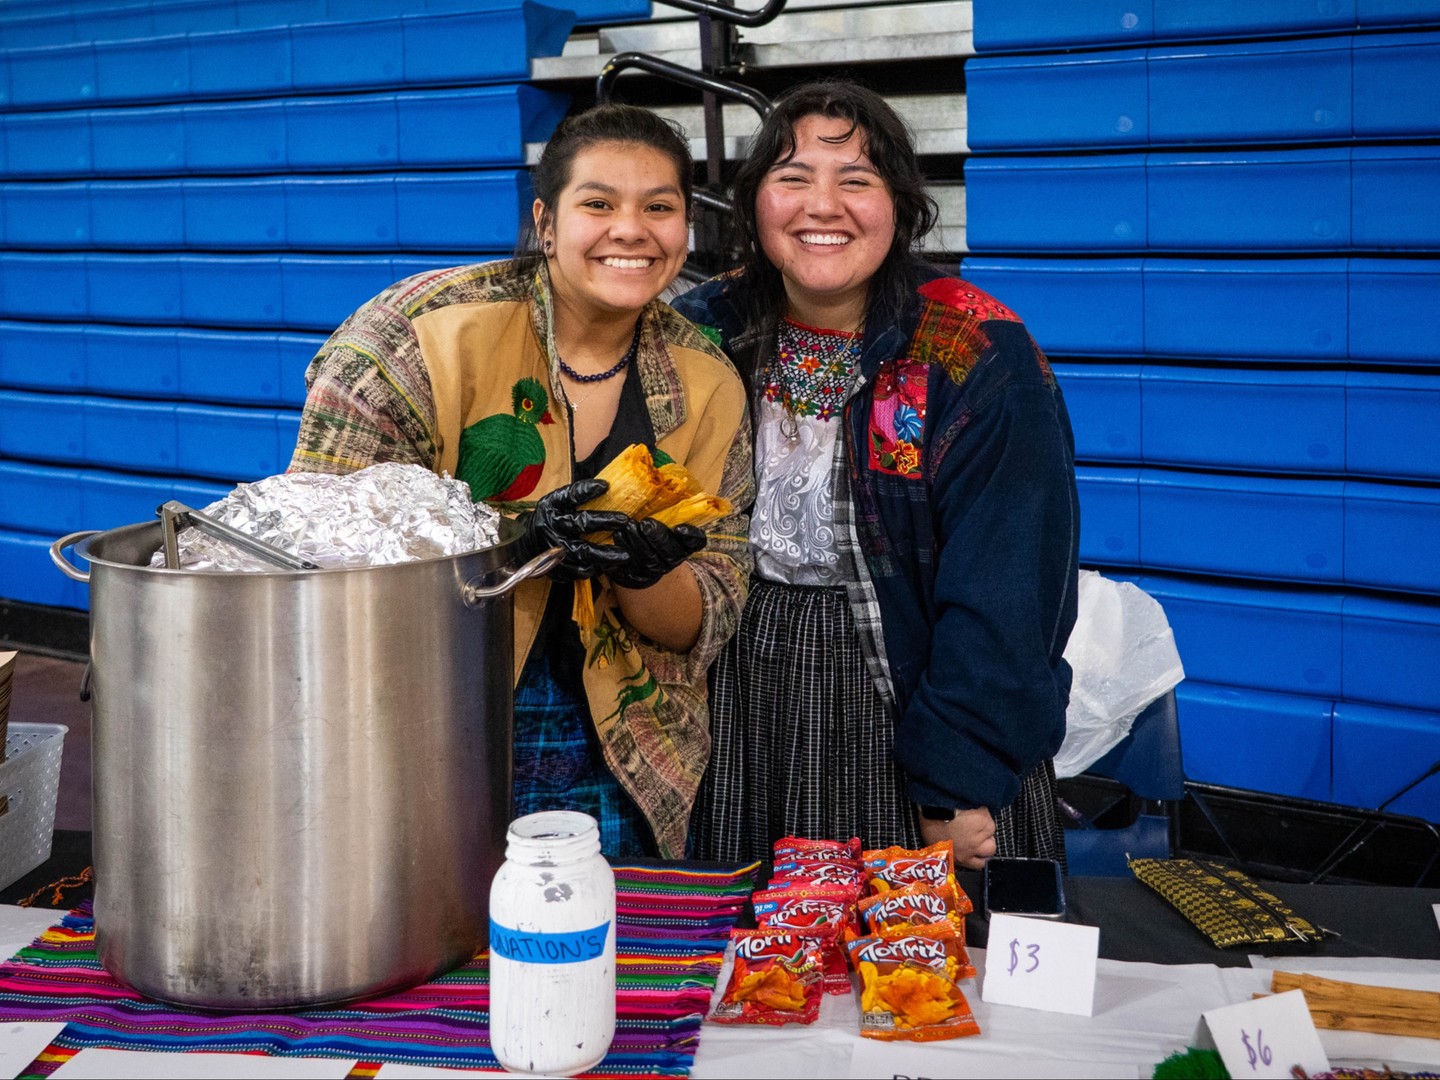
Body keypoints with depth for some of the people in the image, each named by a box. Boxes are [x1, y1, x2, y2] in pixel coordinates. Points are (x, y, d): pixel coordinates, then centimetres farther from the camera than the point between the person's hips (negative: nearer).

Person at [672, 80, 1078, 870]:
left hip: (904, 704, -3)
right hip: (741, 709, 4)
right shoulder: (709, 334, -1)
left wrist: (958, 783, -18)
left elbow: (1006, 591, -15)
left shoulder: (976, 354, -14)